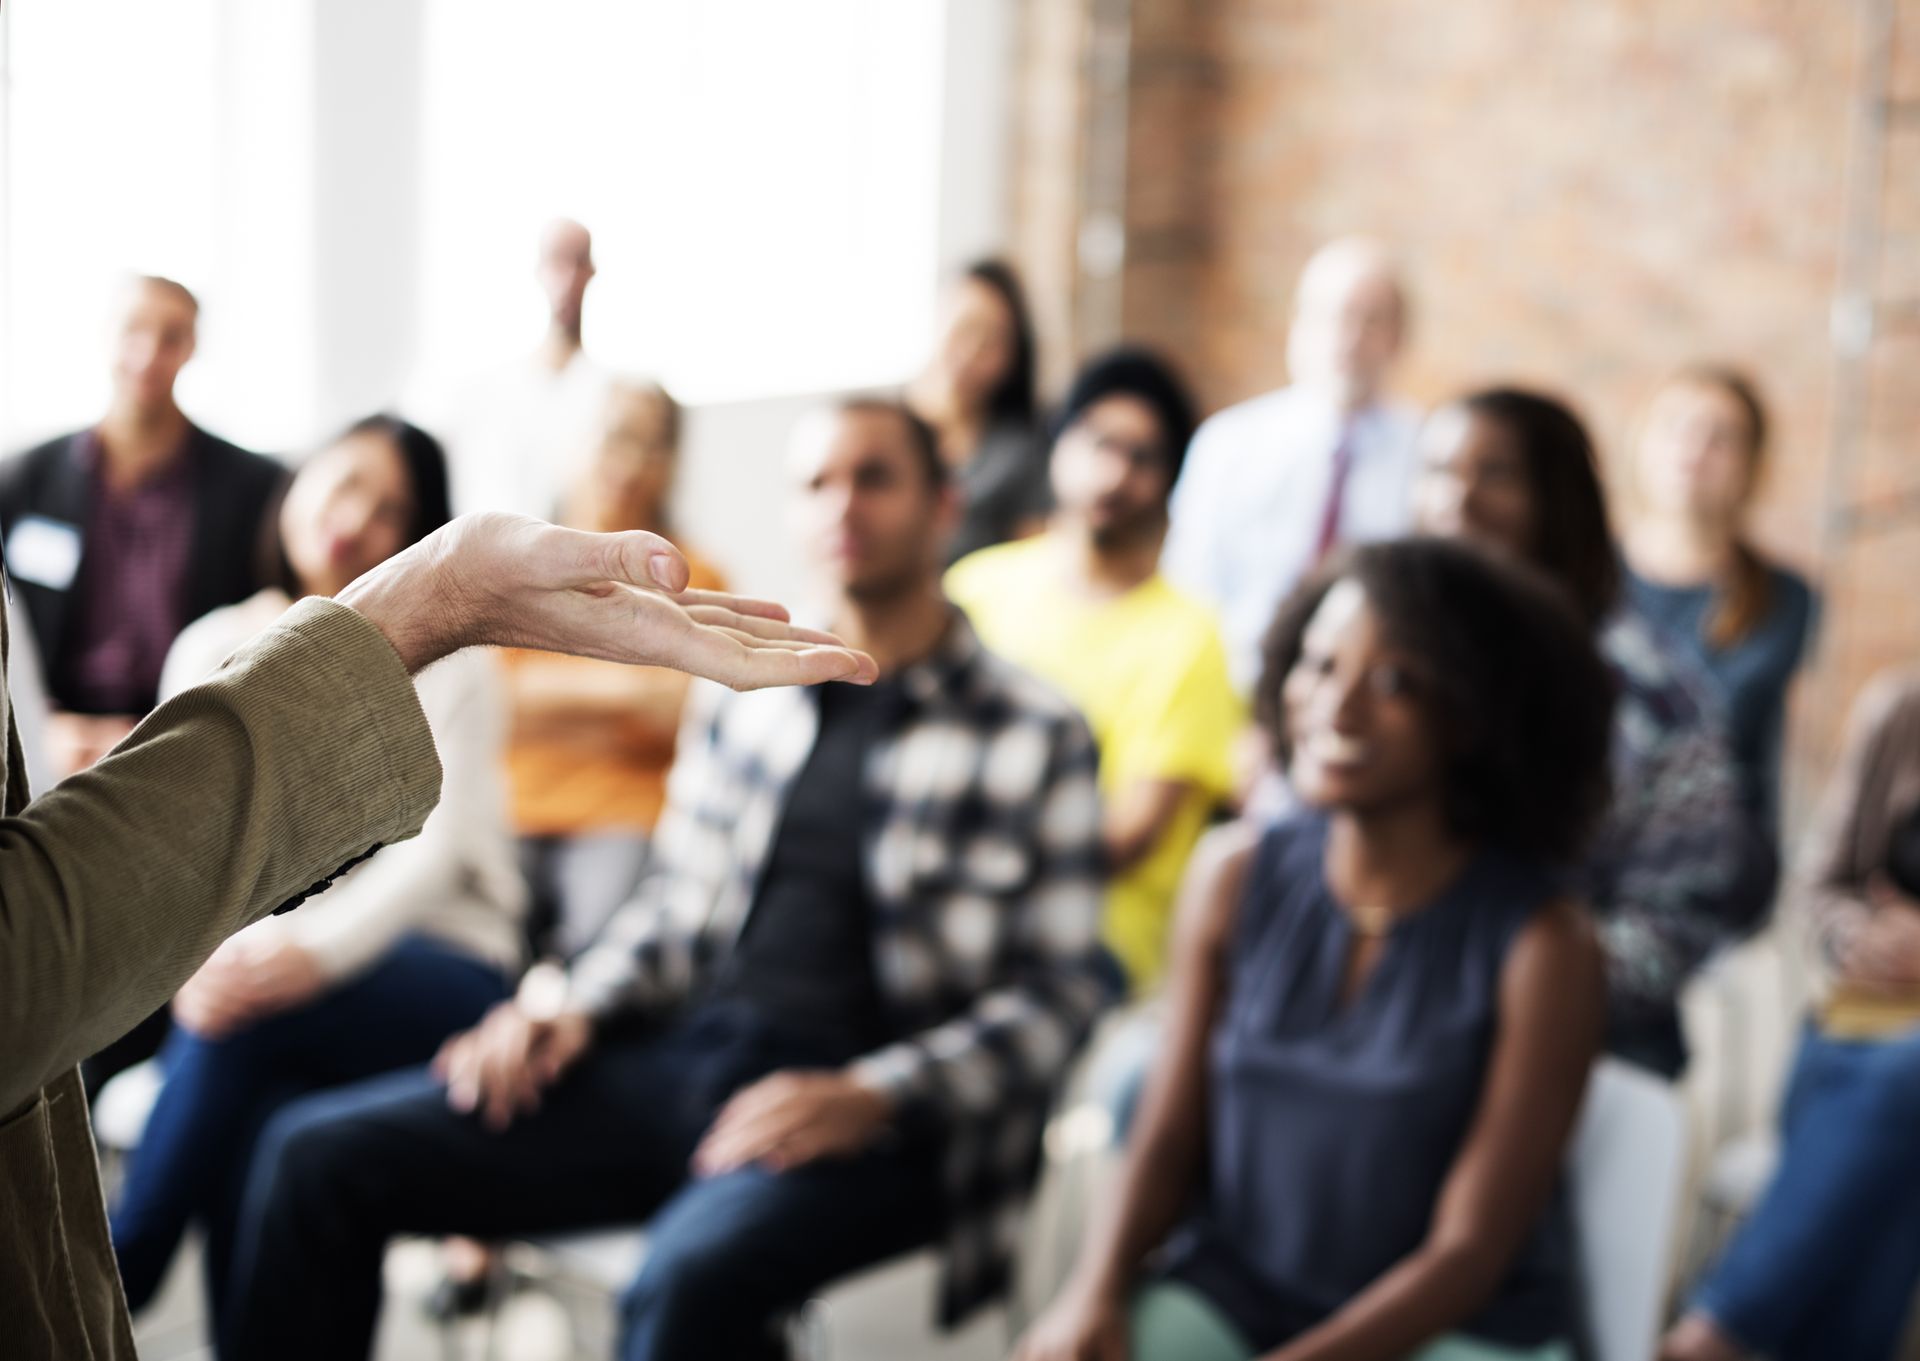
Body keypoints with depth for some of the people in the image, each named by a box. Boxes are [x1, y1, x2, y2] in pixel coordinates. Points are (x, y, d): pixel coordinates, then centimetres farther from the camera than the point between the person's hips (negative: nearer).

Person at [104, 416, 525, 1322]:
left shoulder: (448, 661, 5)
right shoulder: (211, 650, 13)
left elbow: (434, 847, -9)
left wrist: (313, 952, -27)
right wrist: (202, 954, -18)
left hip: (437, 967, -3)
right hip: (257, 955, 3)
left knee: (251, 1013, -33)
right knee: (256, 1122, -31)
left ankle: (110, 1275, -21)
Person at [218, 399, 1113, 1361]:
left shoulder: (1033, 735, 1)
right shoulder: (741, 698, 16)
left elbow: (1058, 992, -3)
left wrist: (870, 1098, -17)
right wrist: (577, 1009, 2)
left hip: (863, 1116, -5)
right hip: (681, 1060, 5)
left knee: (691, 1275, -39)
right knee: (320, 1154, -10)